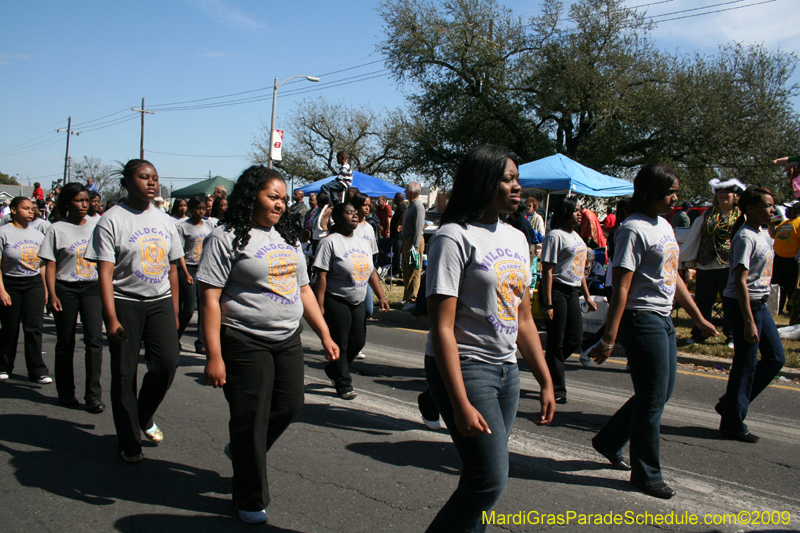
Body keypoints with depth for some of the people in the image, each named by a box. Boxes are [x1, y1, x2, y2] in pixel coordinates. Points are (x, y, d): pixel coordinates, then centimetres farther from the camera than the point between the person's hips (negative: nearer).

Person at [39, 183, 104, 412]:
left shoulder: (96, 225, 7)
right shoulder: (57, 229, -2)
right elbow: (50, 265, -3)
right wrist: (52, 294, -11)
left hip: (93, 287, 2)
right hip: (65, 289, -2)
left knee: (94, 338, -10)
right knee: (65, 342, 8)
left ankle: (94, 395, -5)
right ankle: (66, 392, 22)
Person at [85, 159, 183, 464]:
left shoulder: (164, 220, 10)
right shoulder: (112, 219, -6)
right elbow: (105, 273, -11)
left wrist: (174, 312, 10)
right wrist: (112, 318, -19)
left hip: (160, 302, 4)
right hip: (125, 303, -4)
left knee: (167, 362, -8)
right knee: (124, 373, 2)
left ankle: (145, 416, 21)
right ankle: (128, 441, 18)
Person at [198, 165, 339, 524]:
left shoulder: (286, 238, 13)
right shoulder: (227, 238, -10)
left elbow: (303, 290, 17)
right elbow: (210, 298, -14)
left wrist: (325, 335, 13)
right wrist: (214, 356, -20)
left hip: (288, 341, 7)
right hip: (245, 343, -7)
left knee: (289, 405, 10)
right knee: (250, 420, 1)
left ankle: (241, 451, 39)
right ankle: (250, 501, 20)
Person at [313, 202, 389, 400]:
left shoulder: (362, 242, 12)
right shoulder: (330, 242, -10)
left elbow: (371, 272, 17)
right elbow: (321, 276, -15)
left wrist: (381, 297, 9)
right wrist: (320, 306, -20)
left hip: (357, 302, 7)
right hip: (336, 302, -7)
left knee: (358, 341, 10)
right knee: (340, 345, 0)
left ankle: (333, 370, 33)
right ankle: (343, 385, 13)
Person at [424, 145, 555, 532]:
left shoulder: (516, 238, 11)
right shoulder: (455, 237, -13)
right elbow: (442, 328, -17)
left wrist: (546, 382, 13)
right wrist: (461, 404, -22)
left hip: (506, 370, 7)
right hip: (464, 367, -7)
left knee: (481, 478, 10)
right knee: (490, 479, -9)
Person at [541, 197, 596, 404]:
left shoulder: (577, 237, 16)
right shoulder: (555, 236, -11)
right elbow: (547, 270, -16)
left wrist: (587, 296, 19)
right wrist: (547, 304, -20)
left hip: (572, 292, 9)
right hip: (557, 291, -9)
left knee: (575, 339, 8)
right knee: (556, 341, -2)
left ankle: (548, 368, 29)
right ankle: (556, 389, 6)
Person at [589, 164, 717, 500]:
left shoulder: (664, 226, 14)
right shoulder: (634, 229, -15)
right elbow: (621, 288, -21)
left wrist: (698, 318, 24)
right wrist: (609, 339, -24)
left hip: (663, 320, 10)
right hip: (642, 320, -10)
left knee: (662, 392, 17)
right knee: (652, 398, -1)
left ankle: (608, 441, 32)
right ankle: (646, 474, 14)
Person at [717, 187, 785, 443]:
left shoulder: (760, 234, 12)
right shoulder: (745, 237, -17)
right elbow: (740, 281, -22)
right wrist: (748, 321, -25)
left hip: (759, 304, 10)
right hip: (743, 305, -10)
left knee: (776, 358, 13)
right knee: (745, 365, -2)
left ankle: (730, 404, 23)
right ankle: (732, 424, 11)